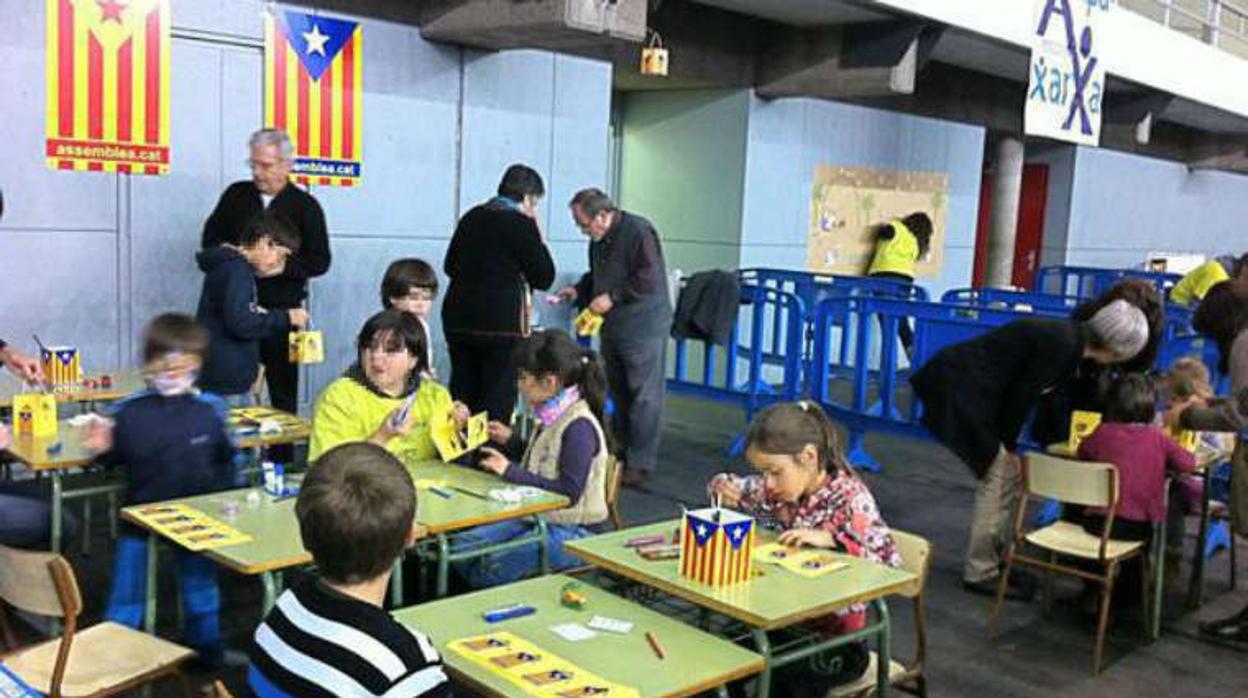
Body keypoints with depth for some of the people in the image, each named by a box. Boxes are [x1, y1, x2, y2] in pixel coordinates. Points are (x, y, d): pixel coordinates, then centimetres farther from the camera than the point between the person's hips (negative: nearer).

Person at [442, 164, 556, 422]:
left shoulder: (471, 217, 10)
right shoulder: (521, 224, -10)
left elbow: (450, 266, 19)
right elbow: (544, 278, -6)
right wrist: (537, 236, 3)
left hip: (458, 320, 6)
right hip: (502, 324, -6)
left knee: (461, 393, 13)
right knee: (497, 400, 1)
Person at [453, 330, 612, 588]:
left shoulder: (579, 426, -21)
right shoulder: (553, 417, 7)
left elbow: (569, 492, -25)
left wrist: (510, 471, -21)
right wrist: (510, 441, 9)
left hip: (573, 532, -9)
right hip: (539, 518, 9)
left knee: (493, 567, -23)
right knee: (461, 545, -2)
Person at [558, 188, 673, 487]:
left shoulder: (638, 232, -14)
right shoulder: (599, 240, 13)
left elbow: (649, 280, -21)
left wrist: (612, 297, -20)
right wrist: (578, 290, 9)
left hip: (643, 328, -9)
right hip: (613, 328, 9)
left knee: (643, 396, -5)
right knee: (618, 393, 15)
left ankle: (640, 463, 0)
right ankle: (618, 453, 26)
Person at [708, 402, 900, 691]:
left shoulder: (850, 497, -16)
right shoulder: (775, 490, -1)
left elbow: (889, 559, -23)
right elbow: (736, 489, 16)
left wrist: (829, 539, -30)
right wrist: (724, 488, -7)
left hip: (836, 638, -5)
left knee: (783, 682, -27)